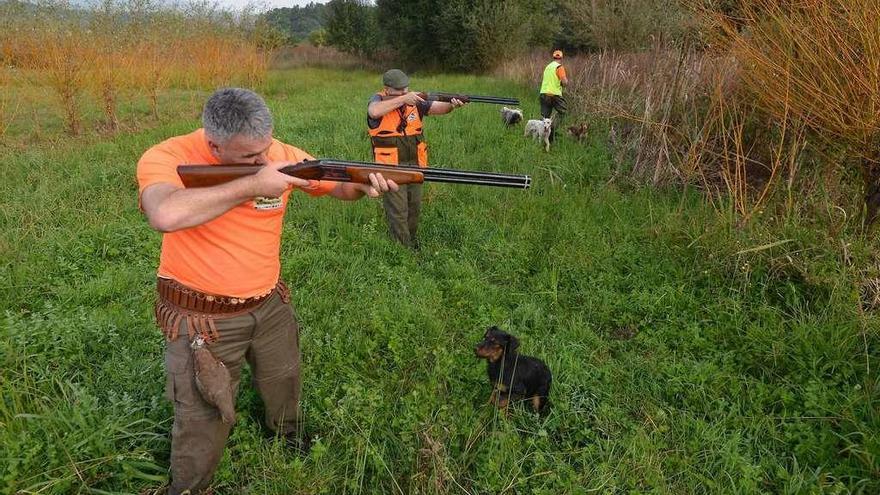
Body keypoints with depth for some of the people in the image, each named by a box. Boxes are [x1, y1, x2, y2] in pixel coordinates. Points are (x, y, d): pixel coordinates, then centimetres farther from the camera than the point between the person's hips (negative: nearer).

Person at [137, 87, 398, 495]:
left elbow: (339, 185, 1)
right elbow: (165, 215, -43)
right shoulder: (165, 158, -21)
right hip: (203, 318, -4)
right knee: (203, 420, 9)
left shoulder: (282, 155, -10)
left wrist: (364, 185, -24)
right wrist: (252, 184, -36)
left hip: (270, 304, 5)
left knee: (284, 385, 28)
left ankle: (290, 439, 59)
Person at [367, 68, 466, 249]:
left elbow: (437, 107, -8)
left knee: (414, 208, 17)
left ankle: (413, 244, 35)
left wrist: (451, 105, -31)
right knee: (398, 212, -4)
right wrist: (403, 99, -28)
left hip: (415, 165, 5)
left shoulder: (414, 99, 2)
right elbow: (374, 112, -31)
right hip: (391, 166, -5)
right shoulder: (379, 100, -8)